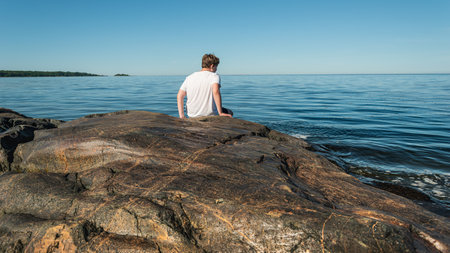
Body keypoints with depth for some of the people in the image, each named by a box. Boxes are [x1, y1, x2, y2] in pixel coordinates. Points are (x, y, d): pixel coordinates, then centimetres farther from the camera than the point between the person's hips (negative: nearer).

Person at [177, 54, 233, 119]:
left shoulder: (189, 77, 4)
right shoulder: (214, 76, -10)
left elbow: (179, 96, -1)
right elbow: (216, 91, -28)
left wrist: (182, 116, 1)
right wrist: (220, 113, -24)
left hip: (192, 116, 5)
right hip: (210, 115, -5)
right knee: (229, 113, 25)